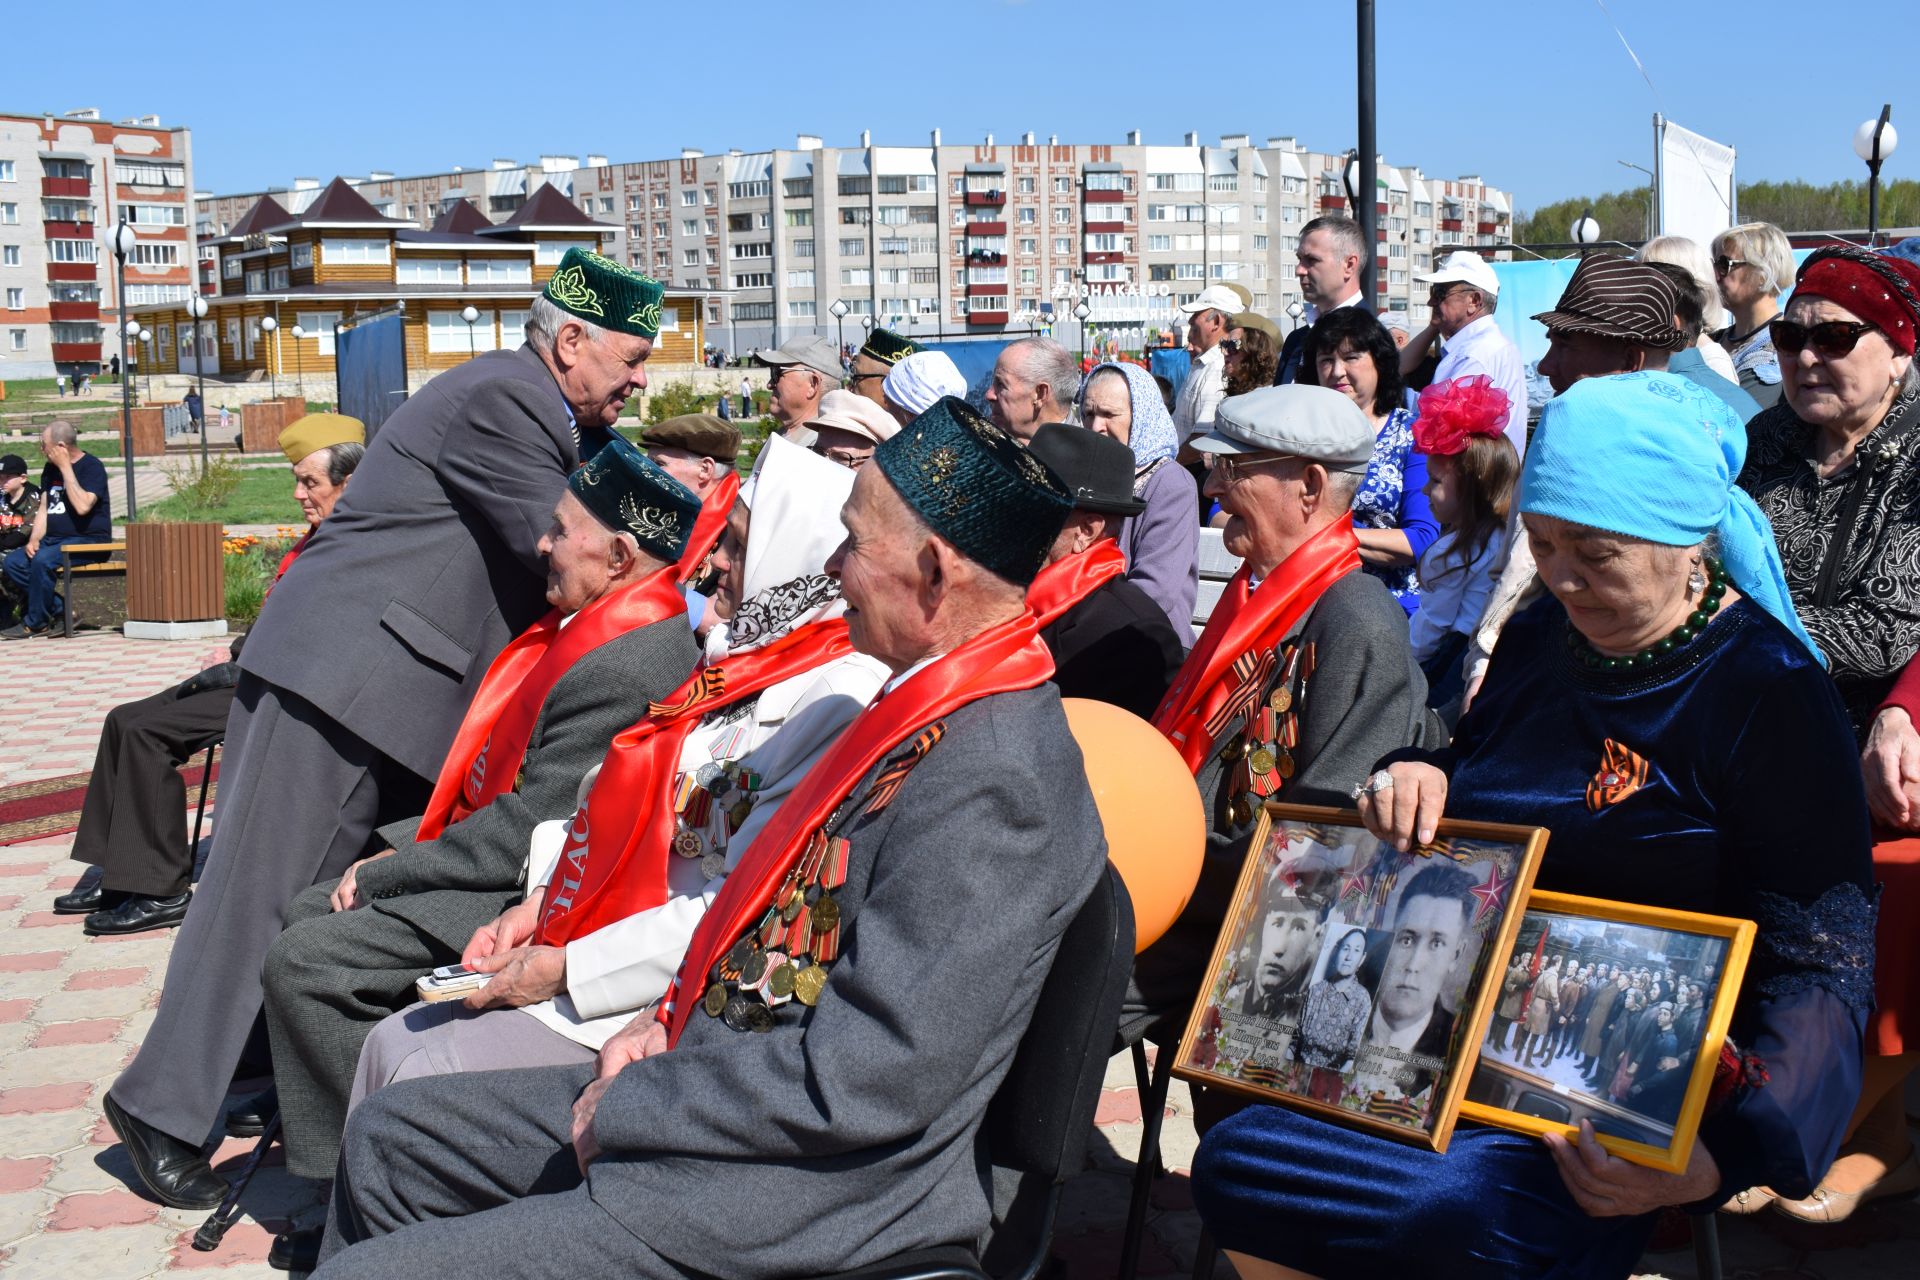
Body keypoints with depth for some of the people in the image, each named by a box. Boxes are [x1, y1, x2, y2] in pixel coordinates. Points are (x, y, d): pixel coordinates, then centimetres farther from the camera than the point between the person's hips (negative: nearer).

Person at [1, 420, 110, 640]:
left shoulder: (92, 467, -10)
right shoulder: (50, 469, 15)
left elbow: (82, 506, -25)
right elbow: (44, 508, 16)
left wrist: (66, 467, -21)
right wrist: (34, 540, -1)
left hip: (87, 540, -9)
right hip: (54, 539, 9)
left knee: (42, 561, -32)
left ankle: (35, 623, -17)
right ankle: (60, 610, -7)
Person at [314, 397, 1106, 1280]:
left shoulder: (992, 781, -25)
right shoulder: (931, 714, 6)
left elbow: (868, 1079, -28)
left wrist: (628, 1106, -16)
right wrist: (674, 1021, 5)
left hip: (789, 1196, -10)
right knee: (386, 1135, 17)